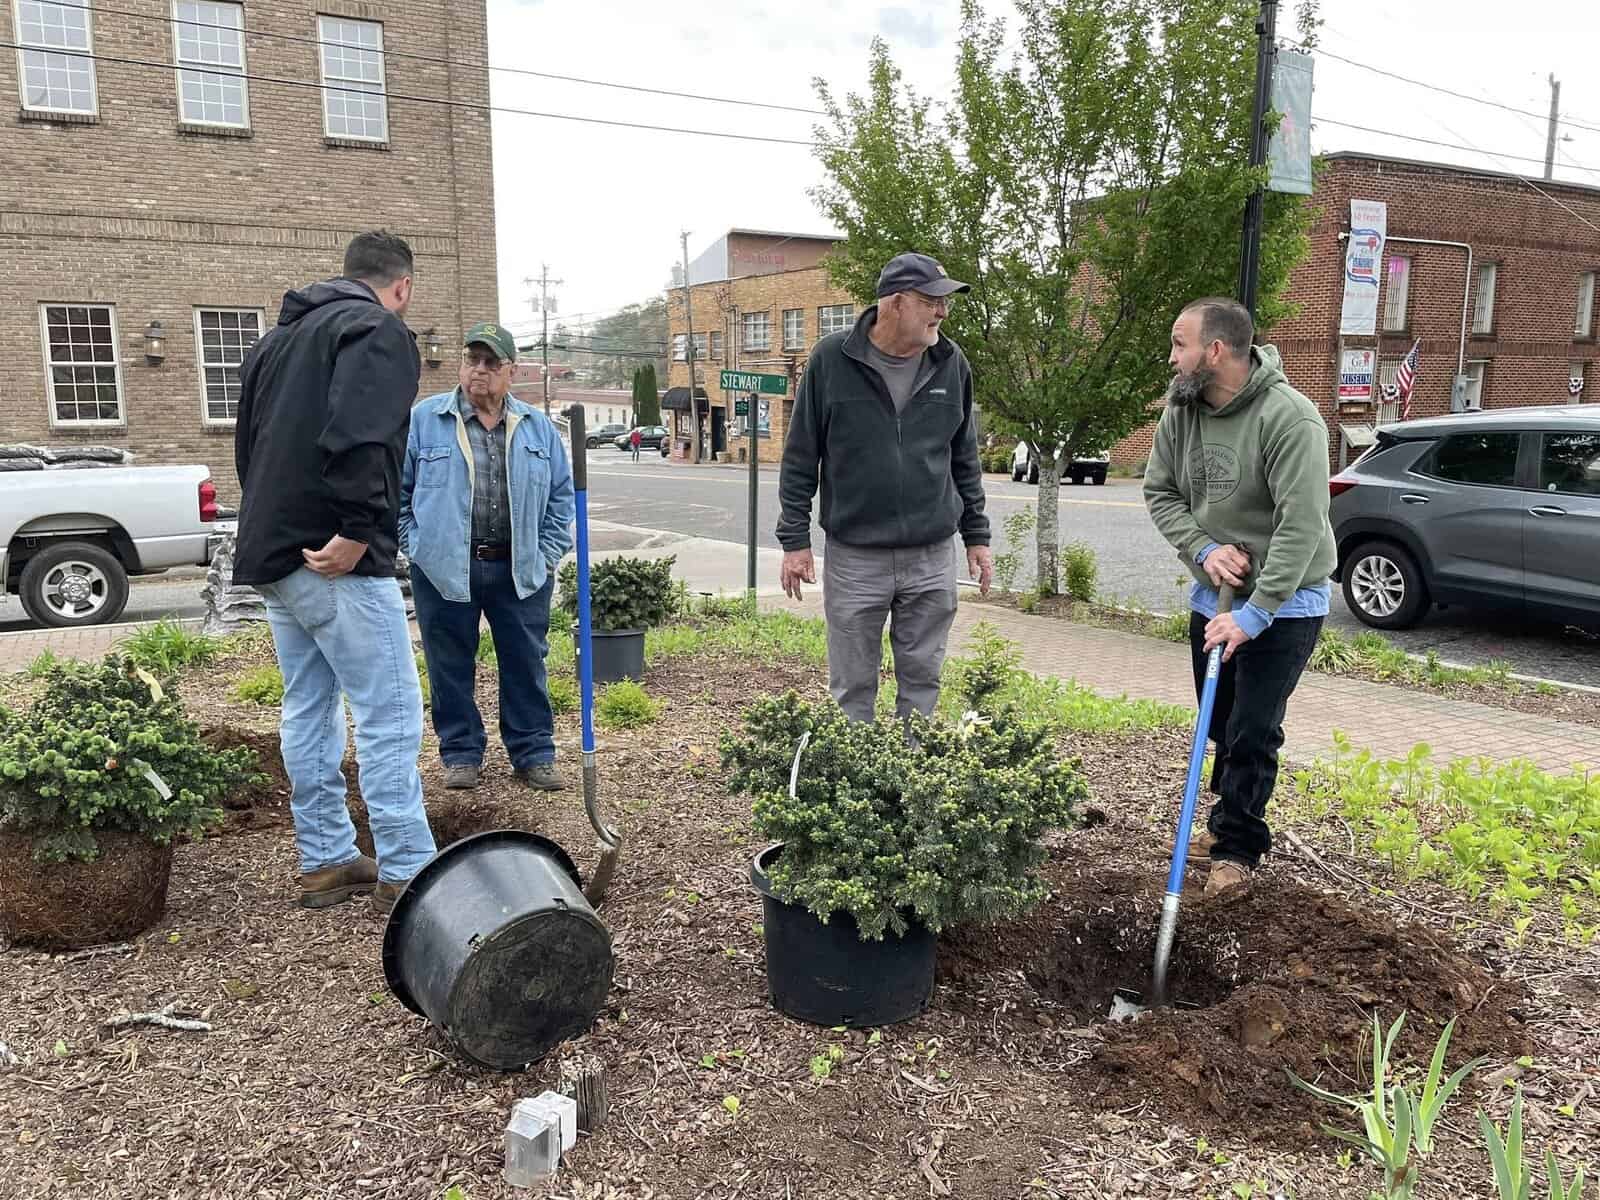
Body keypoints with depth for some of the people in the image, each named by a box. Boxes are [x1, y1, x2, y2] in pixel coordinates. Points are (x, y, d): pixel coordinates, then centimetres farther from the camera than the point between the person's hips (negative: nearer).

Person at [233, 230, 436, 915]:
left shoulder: (279, 337, 22)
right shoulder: (378, 330, -6)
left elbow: (248, 442, 21)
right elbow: (357, 438, -23)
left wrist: (275, 528, 19)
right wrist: (357, 531, -21)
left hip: (269, 553, 9)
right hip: (335, 562, -9)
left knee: (308, 708, 14)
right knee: (389, 715, -4)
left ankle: (325, 862, 23)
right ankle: (406, 874, 1)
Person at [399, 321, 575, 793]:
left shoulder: (538, 427, 8)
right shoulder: (423, 419, 1)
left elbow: (562, 495, 12)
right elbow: (396, 491, 4)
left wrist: (548, 553, 4)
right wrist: (416, 546, -2)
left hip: (521, 572, 2)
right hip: (444, 570, -1)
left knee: (526, 665, 7)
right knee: (451, 667, 7)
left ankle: (534, 754, 19)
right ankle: (461, 754, 22)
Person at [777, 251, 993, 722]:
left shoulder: (952, 364, 4)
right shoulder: (831, 359, -5)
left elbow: (965, 459, 13)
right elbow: (800, 458, -1)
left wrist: (976, 536, 12)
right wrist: (795, 540, -4)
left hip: (932, 558, 3)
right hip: (854, 558, -2)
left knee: (921, 682, 10)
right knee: (852, 689, 7)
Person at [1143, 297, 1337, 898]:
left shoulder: (1290, 417, -24)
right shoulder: (1181, 411, -4)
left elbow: (1301, 527, -28)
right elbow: (1159, 492, 3)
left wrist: (1253, 614, -30)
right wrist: (1204, 549, -14)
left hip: (1283, 604, -6)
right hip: (1212, 594, 6)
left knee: (1252, 732, -3)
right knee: (1220, 724, 17)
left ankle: (1238, 847, 14)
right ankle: (1230, 819, 36)